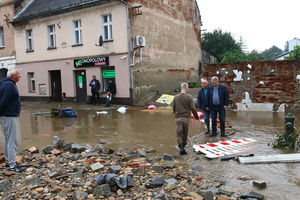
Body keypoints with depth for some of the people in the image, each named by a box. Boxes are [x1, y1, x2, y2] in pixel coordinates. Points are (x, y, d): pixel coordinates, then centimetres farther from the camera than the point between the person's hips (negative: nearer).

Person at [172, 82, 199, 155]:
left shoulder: (176, 97, 2)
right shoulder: (189, 97, -7)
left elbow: (173, 108, 9)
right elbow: (193, 108, -9)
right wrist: (197, 117, 3)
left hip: (178, 118, 1)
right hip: (186, 118, -1)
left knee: (179, 133, 2)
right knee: (185, 133, 15)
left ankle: (181, 147, -13)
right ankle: (183, 144, 28)